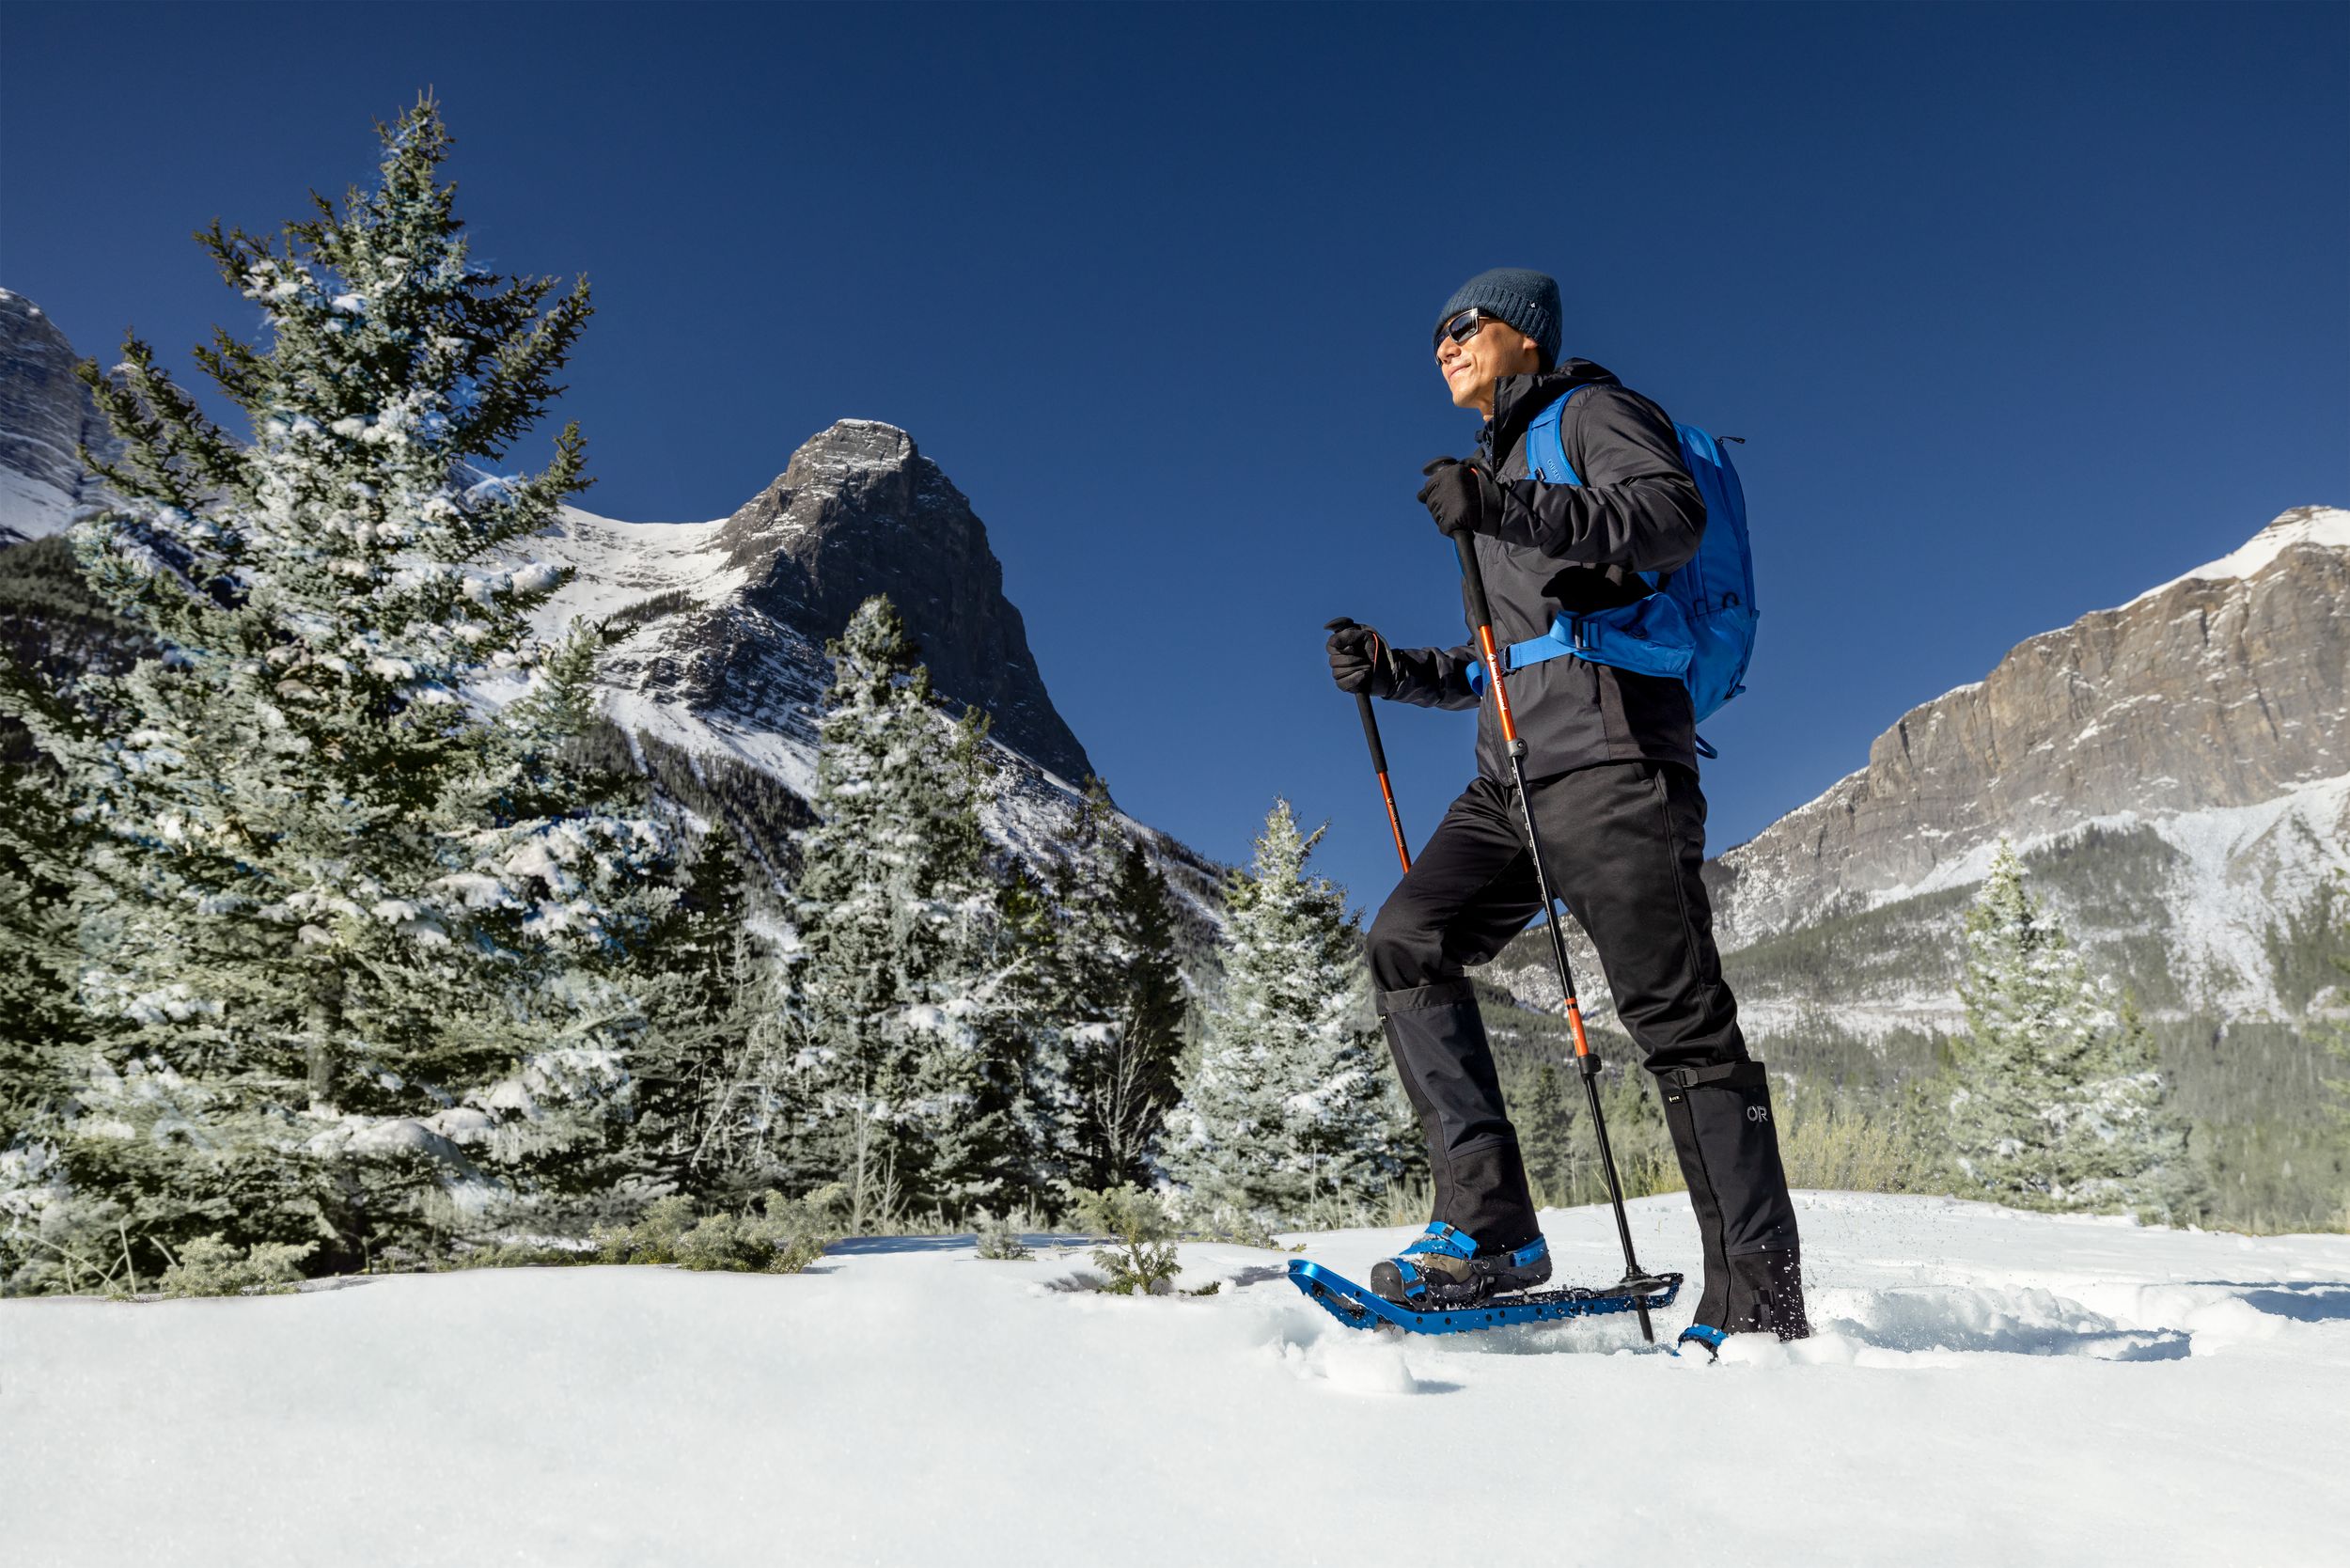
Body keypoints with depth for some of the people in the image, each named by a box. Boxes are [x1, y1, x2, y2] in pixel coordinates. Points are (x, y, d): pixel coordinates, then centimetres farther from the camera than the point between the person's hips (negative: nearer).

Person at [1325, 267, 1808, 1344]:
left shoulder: (1589, 412, 9)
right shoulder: (1506, 466, 32)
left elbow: (1673, 515, -14)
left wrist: (1509, 510, -24)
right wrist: (1394, 672, 17)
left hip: (1607, 754, -8)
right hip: (1512, 776, 8)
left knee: (1676, 1017, -10)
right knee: (1407, 941, -9)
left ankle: (1760, 1305, -3)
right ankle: (1488, 1225, -10)